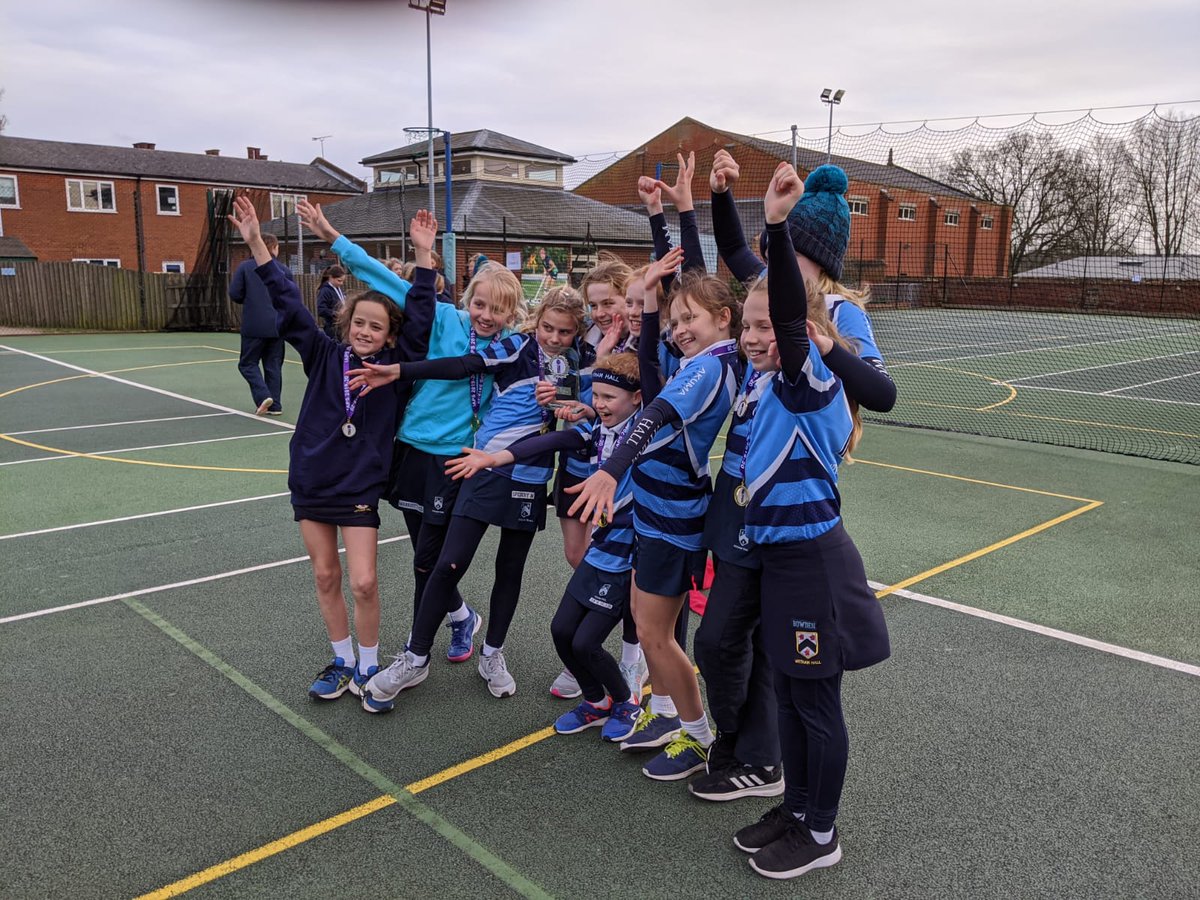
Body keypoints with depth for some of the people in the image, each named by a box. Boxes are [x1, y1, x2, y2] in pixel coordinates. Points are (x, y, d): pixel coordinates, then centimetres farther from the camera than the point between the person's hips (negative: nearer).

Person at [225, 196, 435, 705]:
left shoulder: (396, 366, -6)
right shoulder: (324, 356, -2)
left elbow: (421, 317, -10)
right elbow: (288, 305, -5)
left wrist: (424, 253, -15)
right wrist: (256, 243, -10)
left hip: (361, 486, -2)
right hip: (311, 479, 3)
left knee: (363, 582, -6)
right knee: (325, 577, 12)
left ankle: (369, 669, 16)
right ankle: (342, 663, 29)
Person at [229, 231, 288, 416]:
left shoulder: (245, 267, -2)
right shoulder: (284, 271, 1)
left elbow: (234, 294, -5)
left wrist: (249, 301, 14)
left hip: (253, 326, -2)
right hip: (277, 326, 2)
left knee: (248, 363, 9)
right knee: (273, 365, 11)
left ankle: (263, 395, -10)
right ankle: (275, 405, 11)